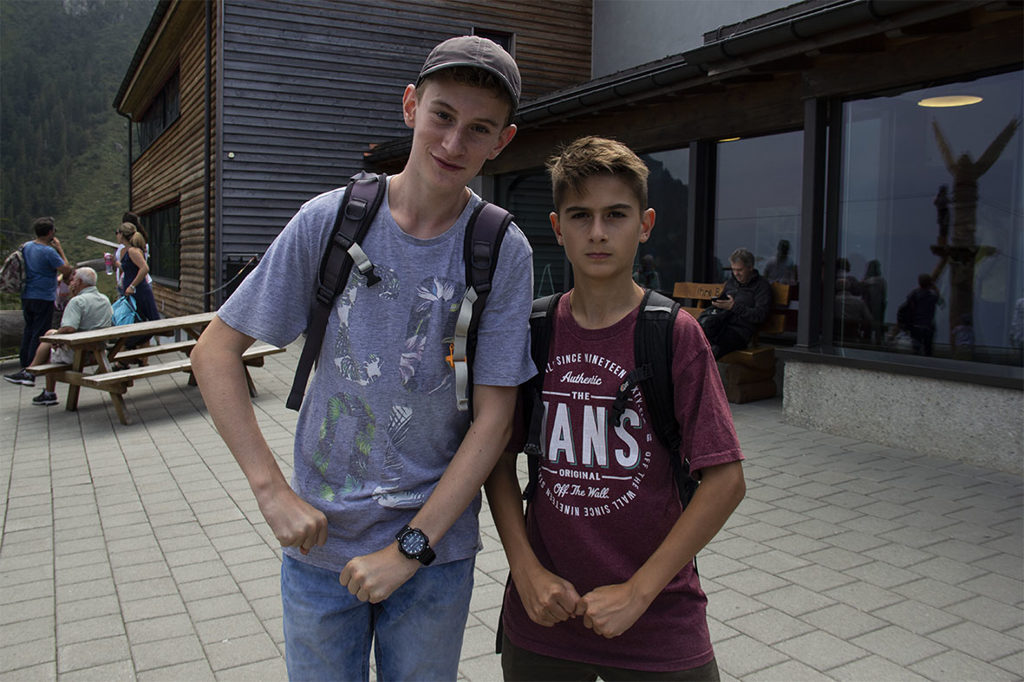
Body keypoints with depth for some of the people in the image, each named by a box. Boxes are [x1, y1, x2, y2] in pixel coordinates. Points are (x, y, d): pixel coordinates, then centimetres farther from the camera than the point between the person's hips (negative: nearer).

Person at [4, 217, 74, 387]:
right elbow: (66, 270, -13)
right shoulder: (49, 252, -16)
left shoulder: (26, 247, 7)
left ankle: (24, 367, 19)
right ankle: (30, 373, -4)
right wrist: (59, 248, -6)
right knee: (39, 335, -3)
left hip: (26, 296, 7)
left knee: (28, 332, 16)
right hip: (43, 298, -7)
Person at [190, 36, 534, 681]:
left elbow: (494, 418, -10)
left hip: (436, 546, 0)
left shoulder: (504, 253, -10)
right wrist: (272, 488, -12)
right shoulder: (330, 219, -9)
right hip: (318, 536, 1)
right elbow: (215, 351, -5)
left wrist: (411, 547, -13)